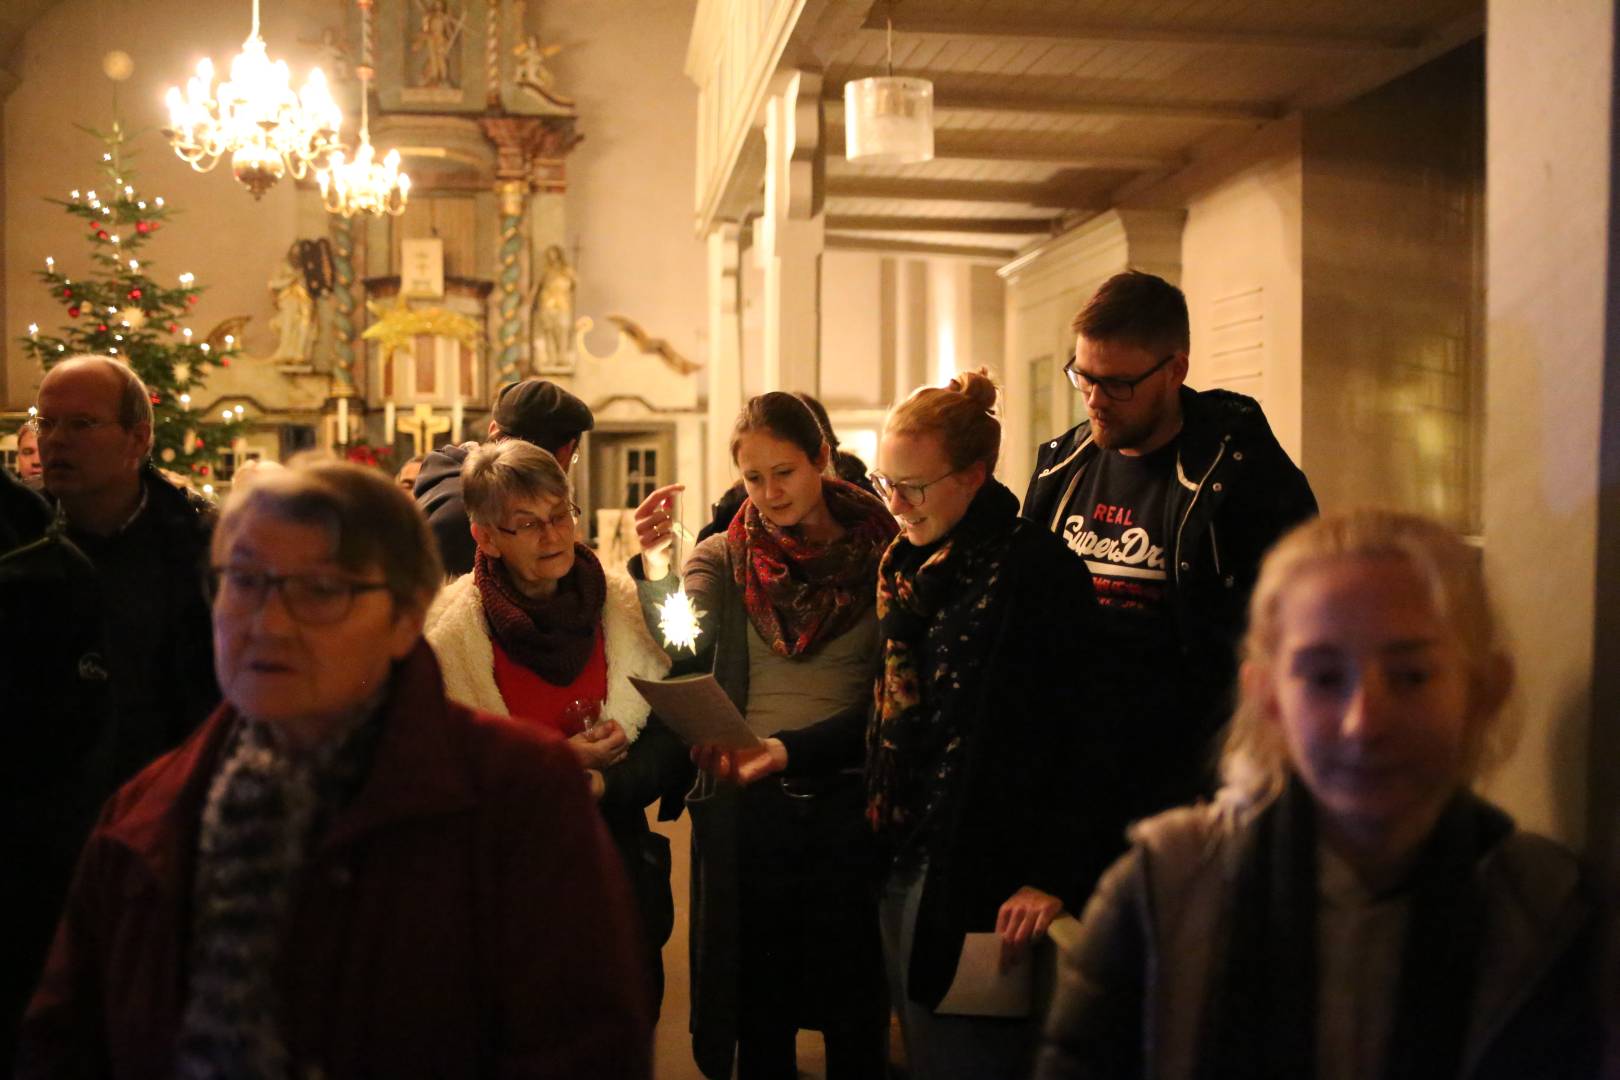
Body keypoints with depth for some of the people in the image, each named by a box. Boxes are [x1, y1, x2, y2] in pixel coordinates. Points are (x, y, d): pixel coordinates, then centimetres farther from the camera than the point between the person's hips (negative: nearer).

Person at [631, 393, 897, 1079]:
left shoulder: (881, 554, -1)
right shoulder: (724, 558, 5)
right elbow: (686, 649, -12)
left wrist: (793, 748, -15)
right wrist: (655, 570, -29)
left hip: (848, 797, -1)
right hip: (746, 804, 2)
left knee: (854, 1002, 9)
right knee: (759, 1003, 11)